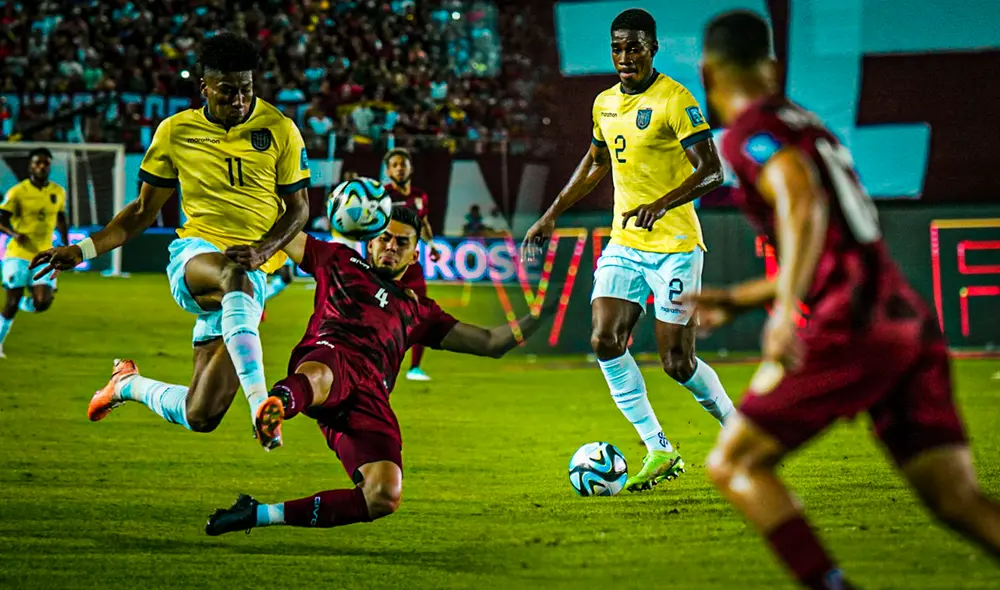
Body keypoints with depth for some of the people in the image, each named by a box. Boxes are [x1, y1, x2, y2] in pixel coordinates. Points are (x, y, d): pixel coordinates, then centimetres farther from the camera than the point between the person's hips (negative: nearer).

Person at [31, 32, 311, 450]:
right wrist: (83, 250, 4)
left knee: (199, 417, -7)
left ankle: (129, 385, 27)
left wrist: (262, 250, -14)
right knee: (233, 277, -43)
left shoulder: (279, 130, 2)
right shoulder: (176, 131, 7)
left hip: (251, 271, 1)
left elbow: (298, 208, 6)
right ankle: (259, 404, -53)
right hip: (195, 254, -1)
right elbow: (144, 211, 15)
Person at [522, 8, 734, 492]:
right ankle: (658, 451, 1)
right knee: (604, 341, -10)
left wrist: (662, 203, -34)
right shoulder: (605, 104, 10)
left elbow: (712, 171, -20)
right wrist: (552, 215, 22)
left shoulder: (674, 101, -13)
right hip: (623, 244, 7)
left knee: (677, 363, -6)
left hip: (674, 247, -7)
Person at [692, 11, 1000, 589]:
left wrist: (786, 308, -30)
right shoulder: (810, 126, 27)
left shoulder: (751, 130, 1)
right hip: (908, 319, 8)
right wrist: (737, 301, 44)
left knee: (734, 464, 4)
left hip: (848, 326, -8)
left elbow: (804, 201, -19)